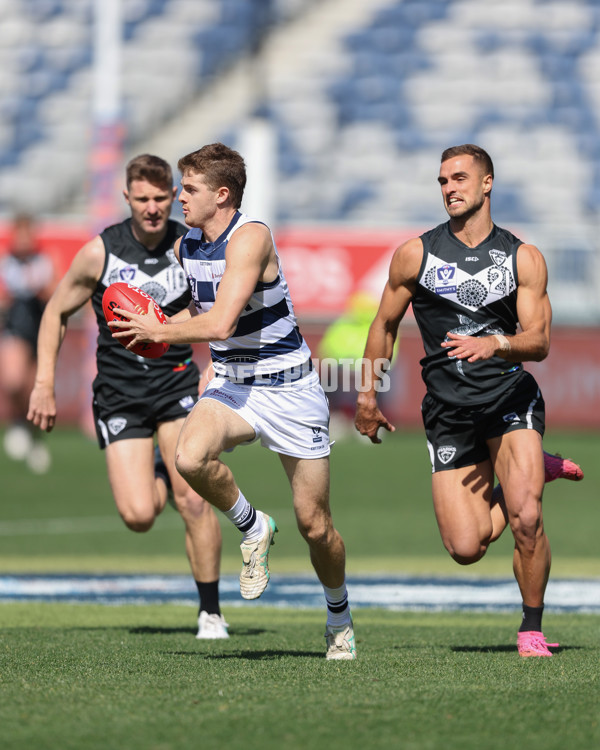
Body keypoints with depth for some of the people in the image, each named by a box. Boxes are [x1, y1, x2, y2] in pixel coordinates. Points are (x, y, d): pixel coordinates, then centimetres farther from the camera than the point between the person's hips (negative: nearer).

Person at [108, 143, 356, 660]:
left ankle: (340, 617, 29)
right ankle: (252, 528, -1)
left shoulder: (249, 237, -20)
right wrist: (162, 332, 8)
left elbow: (220, 324, -29)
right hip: (231, 385, 6)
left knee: (314, 526, 2)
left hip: (289, 389, -6)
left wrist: (158, 331, -16)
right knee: (191, 456, -29)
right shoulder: (187, 246, 4)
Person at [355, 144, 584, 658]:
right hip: (449, 411, 1)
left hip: (510, 397, -1)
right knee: (466, 548, -9)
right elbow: (384, 325, 16)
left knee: (525, 519, -22)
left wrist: (494, 344, -25)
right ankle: (536, 472, 20)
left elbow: (539, 342, -6)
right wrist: (367, 396, 16)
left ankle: (532, 629, 0)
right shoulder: (415, 255, 4)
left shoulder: (524, 259, 1)